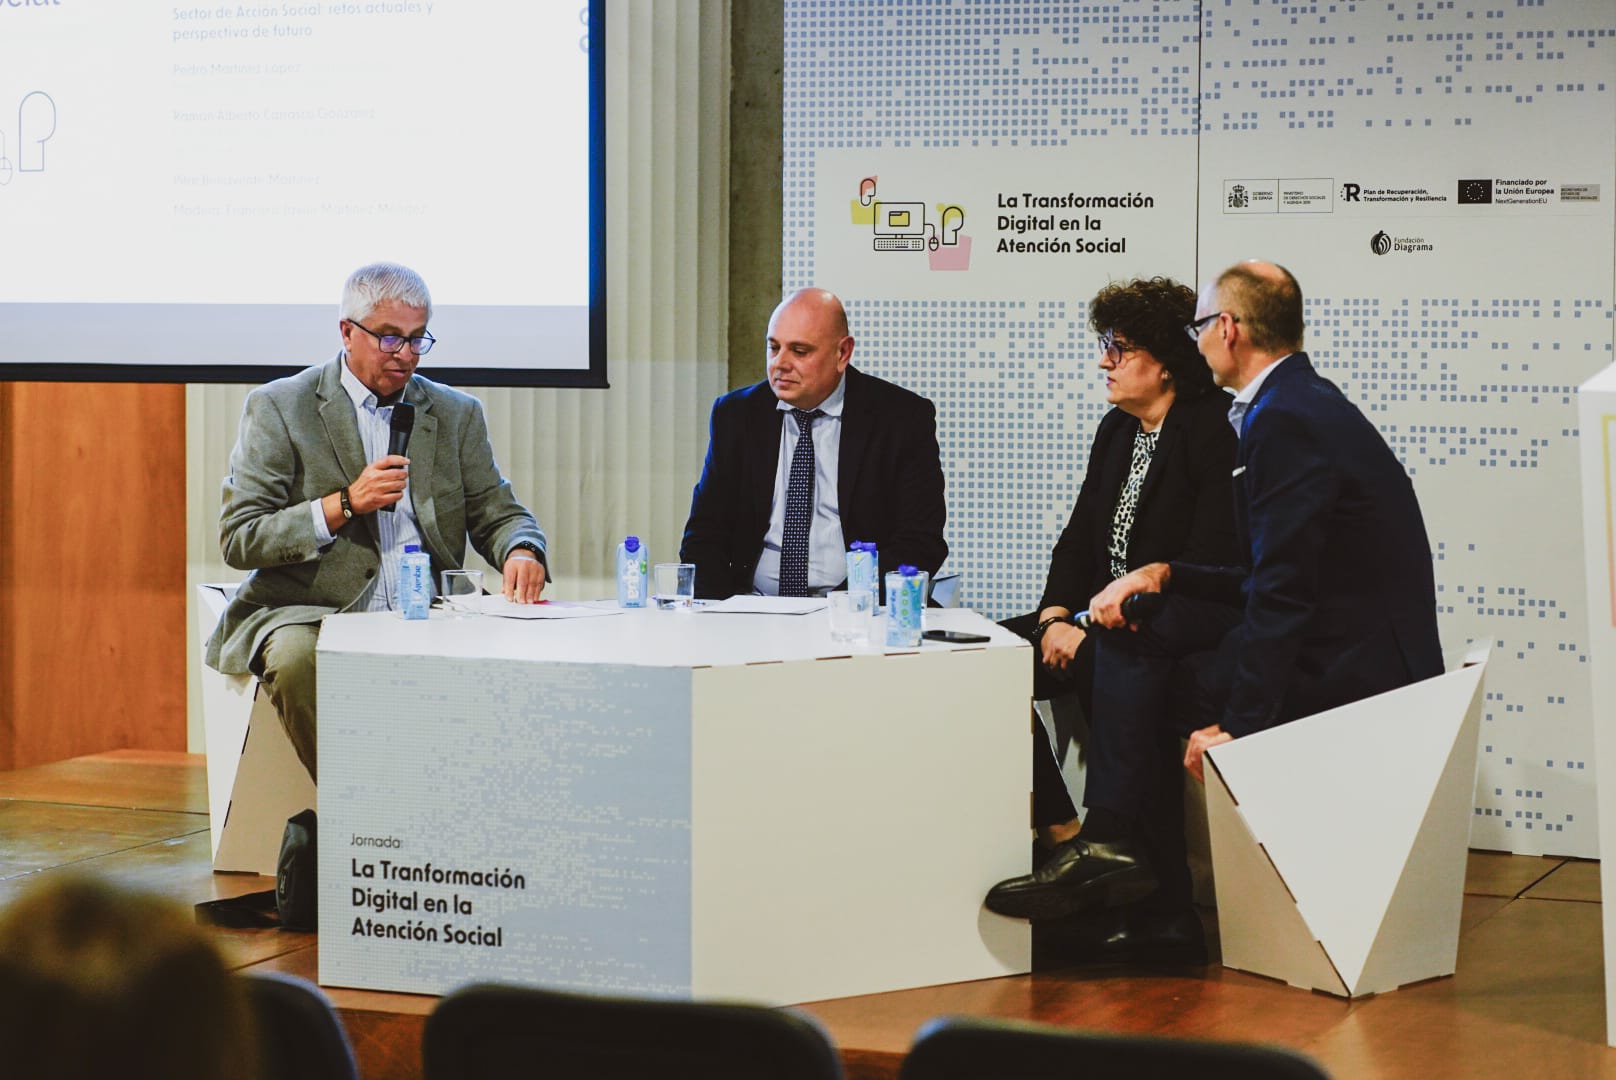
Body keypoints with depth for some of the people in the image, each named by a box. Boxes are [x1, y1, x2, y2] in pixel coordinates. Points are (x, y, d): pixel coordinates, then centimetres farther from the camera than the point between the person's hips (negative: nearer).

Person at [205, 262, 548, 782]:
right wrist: (345, 504, -14)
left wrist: (521, 551, -13)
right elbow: (238, 539, -2)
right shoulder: (278, 408, 3)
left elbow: (497, 512, 12)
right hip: (310, 614, -3)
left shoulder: (457, 414, 15)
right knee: (298, 659, -37)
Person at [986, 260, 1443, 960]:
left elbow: (1282, 591, -22)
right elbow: (1269, 577, 18)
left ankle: (1114, 846, -1)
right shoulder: (1309, 404, 16)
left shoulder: (1284, 423, -17)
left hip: (1348, 677, -10)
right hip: (1362, 655, 10)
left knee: (1136, 667, -8)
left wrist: (1237, 724, -21)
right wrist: (1166, 576, 8)